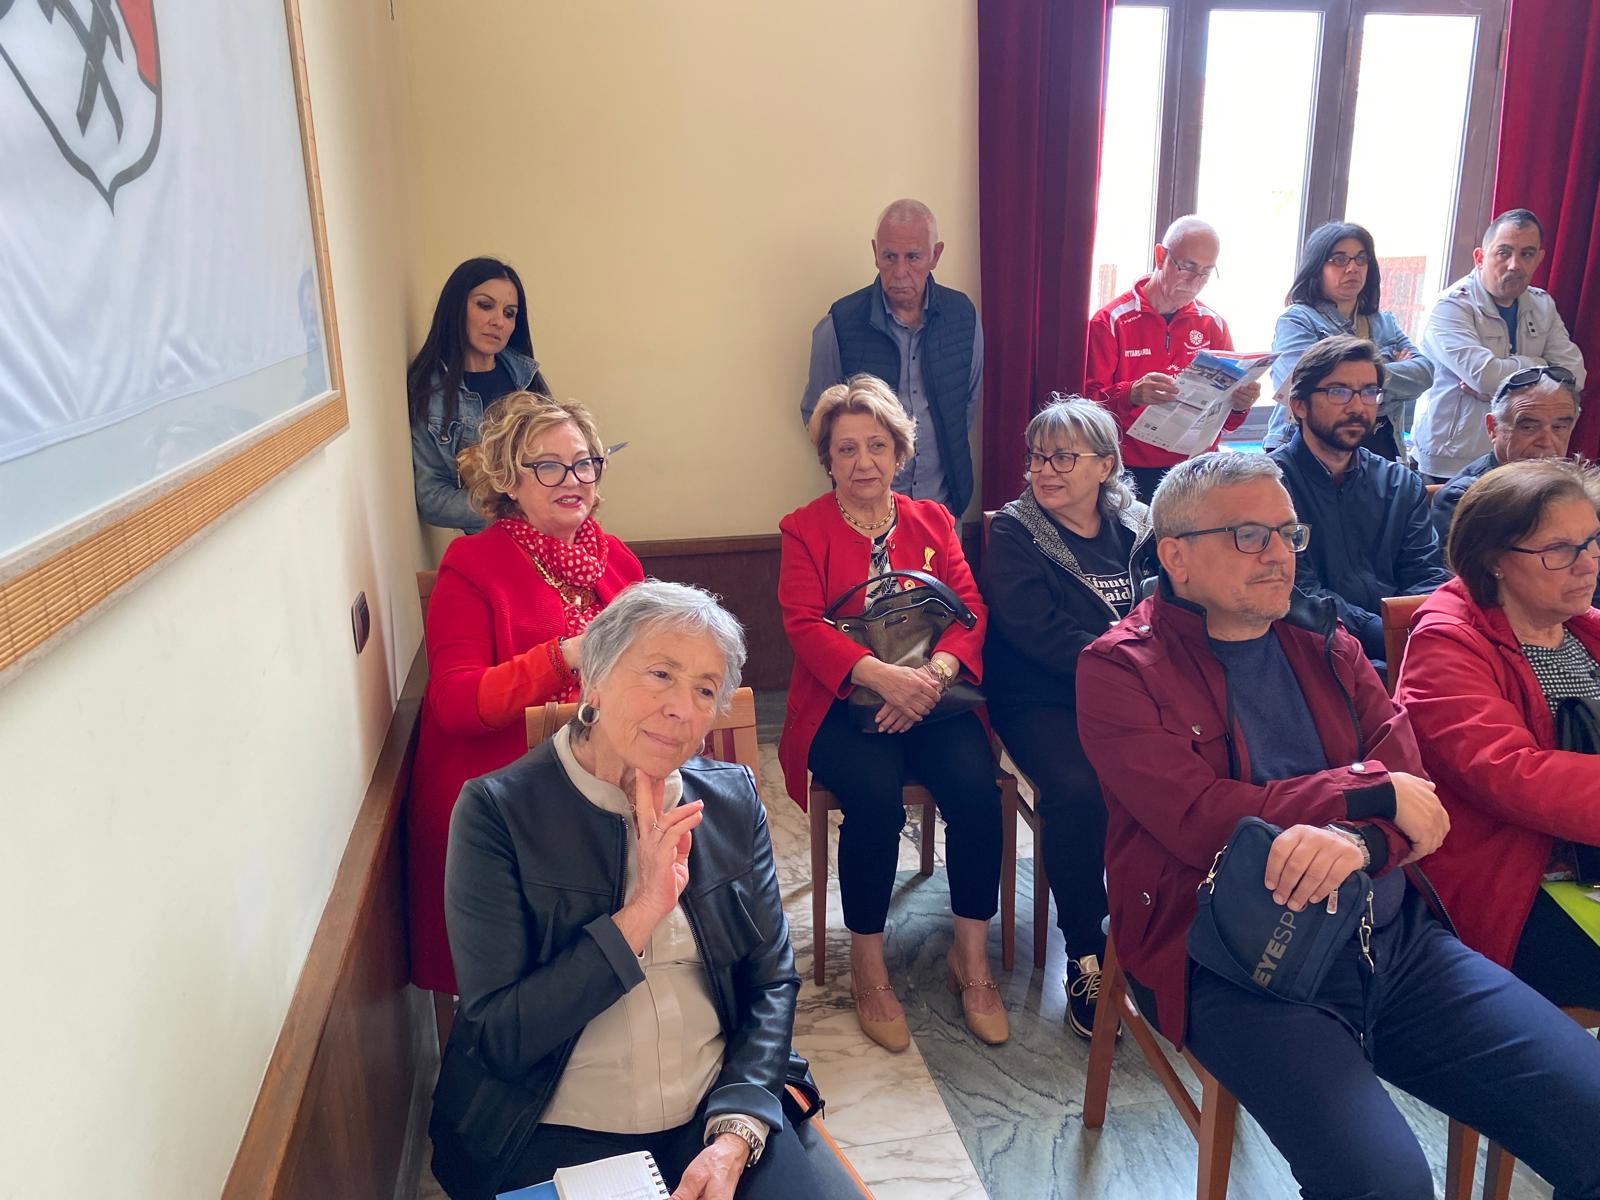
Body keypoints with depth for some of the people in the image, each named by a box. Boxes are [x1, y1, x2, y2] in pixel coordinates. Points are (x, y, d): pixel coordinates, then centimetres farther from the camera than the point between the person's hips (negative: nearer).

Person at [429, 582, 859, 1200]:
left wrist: (734, 1135, -9)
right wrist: (641, 912, -20)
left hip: (716, 1114, 2)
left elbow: (771, 981, 4)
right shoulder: (498, 809, -10)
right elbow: (498, 1037, -13)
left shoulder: (732, 799, 2)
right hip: (556, 1141, -2)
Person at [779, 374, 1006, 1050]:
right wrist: (881, 674, -25)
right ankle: (867, 969, -10)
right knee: (876, 793, -30)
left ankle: (972, 961, -7)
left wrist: (935, 672, -18)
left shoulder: (933, 521, 15)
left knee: (975, 782, -25)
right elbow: (805, 626, -8)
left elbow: (970, 609, 4)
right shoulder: (805, 530, 6)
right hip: (841, 702, -2)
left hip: (929, 697, 3)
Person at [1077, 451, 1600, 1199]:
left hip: (1394, 938, 6)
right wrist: (1366, 791, -9)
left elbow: (1407, 777, 1)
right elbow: (1200, 820, -16)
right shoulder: (1120, 671, -4)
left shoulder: (1322, 641, 13)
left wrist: (1359, 840, -22)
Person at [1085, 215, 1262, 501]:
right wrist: (1131, 395, -30)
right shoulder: (1111, 321, -4)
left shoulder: (1213, 325, 10)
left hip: (1196, 473, 4)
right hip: (1130, 474, -3)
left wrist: (1239, 404, -10)